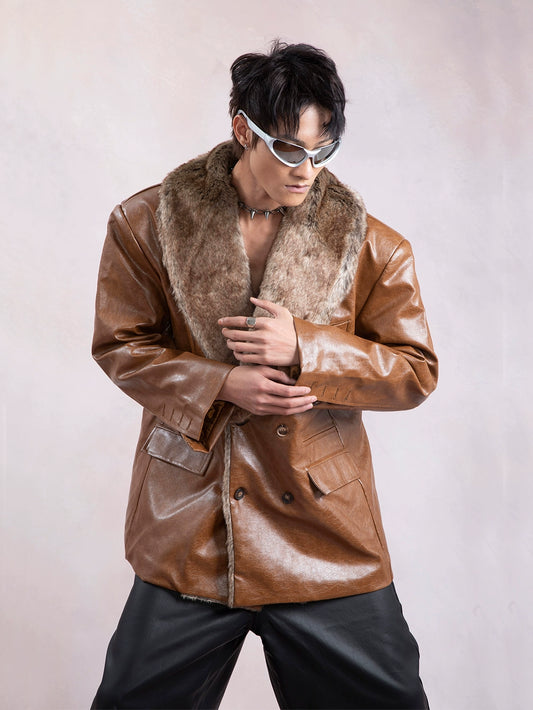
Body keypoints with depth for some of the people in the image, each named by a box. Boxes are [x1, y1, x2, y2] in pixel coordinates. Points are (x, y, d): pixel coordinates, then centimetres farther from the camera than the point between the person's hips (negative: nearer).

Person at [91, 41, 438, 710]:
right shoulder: (148, 223, -3)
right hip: (185, 530, 1)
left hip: (326, 533, 0)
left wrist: (304, 347, -17)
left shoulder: (369, 245, -3)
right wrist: (221, 385, -15)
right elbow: (120, 346, 2)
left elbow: (417, 370, -1)